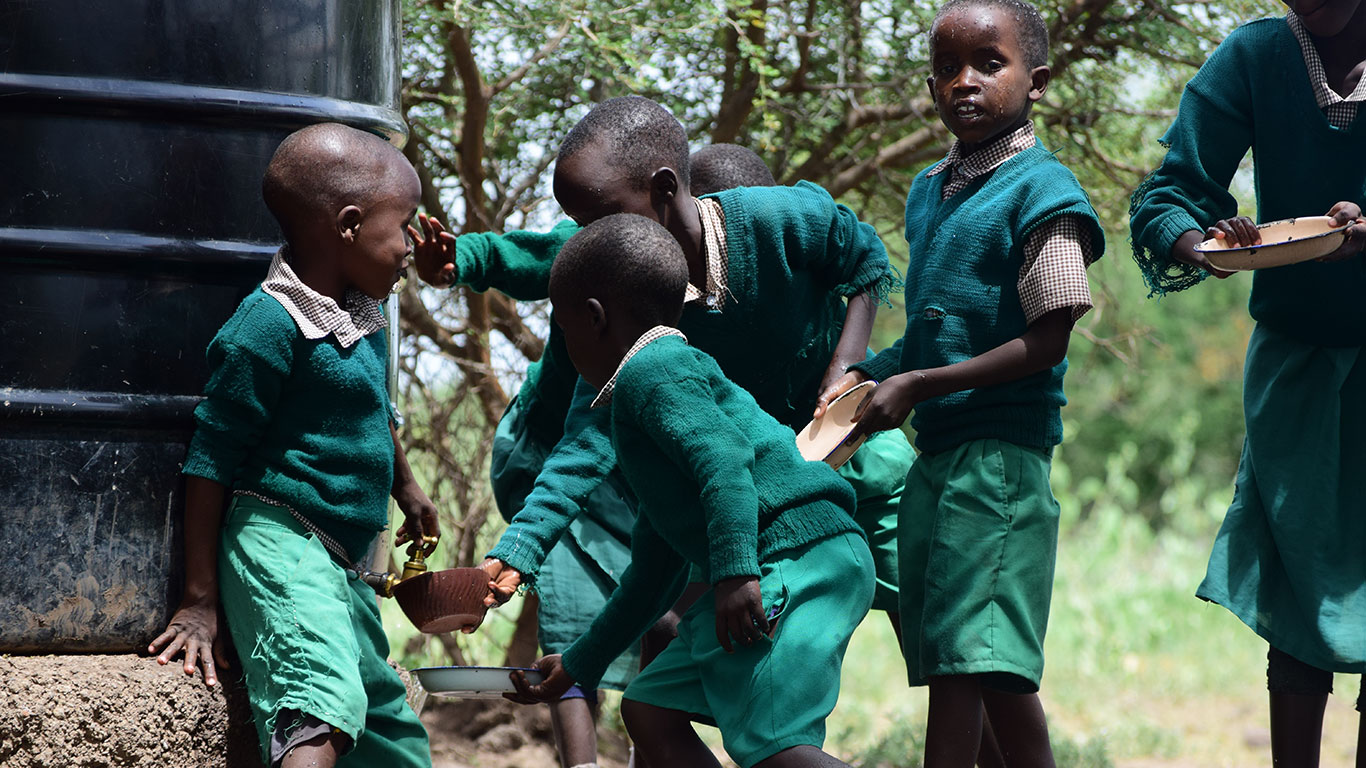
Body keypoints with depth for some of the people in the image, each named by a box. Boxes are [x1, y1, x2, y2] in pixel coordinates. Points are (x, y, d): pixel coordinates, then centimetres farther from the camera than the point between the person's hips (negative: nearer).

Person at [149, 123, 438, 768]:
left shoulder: (361, 315, 12)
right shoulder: (268, 327, -16)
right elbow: (211, 461, -14)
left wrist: (406, 491, 49)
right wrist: (200, 599, -13)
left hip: (340, 562, 10)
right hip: (282, 541, -10)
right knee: (320, 714, -32)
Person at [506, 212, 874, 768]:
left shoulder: (650, 370, -1)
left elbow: (723, 455, -20)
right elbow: (655, 568, 37)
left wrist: (734, 570, -30)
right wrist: (580, 664, 43)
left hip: (798, 555, -11)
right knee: (647, 708, 14)